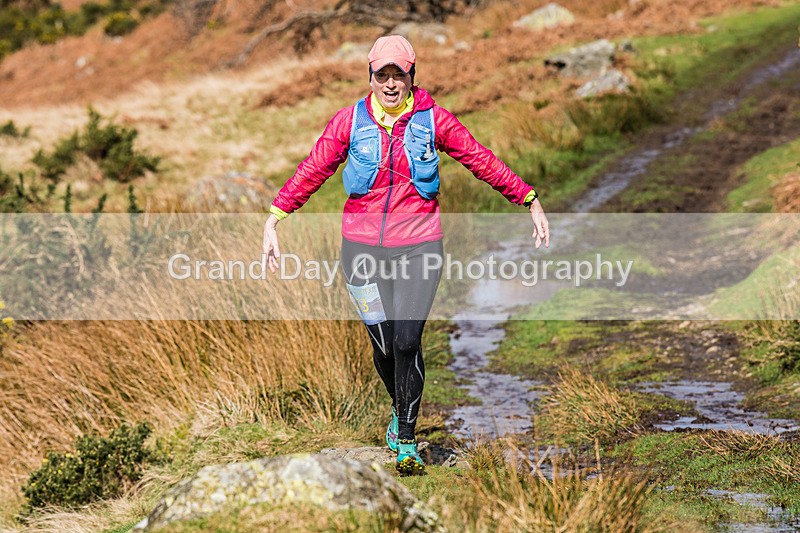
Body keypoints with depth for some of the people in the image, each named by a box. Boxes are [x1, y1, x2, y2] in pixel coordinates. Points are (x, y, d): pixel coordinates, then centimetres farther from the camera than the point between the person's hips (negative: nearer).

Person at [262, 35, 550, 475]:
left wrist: (532, 203, 5)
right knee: (383, 345, 5)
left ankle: (406, 442, 0)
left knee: (407, 342, -12)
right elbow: (313, 170, 2)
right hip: (363, 247, 1)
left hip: (418, 245, -1)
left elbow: (482, 162, 4)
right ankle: (399, 408, 36)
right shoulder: (351, 120, -1)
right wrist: (274, 220, -3)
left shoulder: (433, 120, -2)